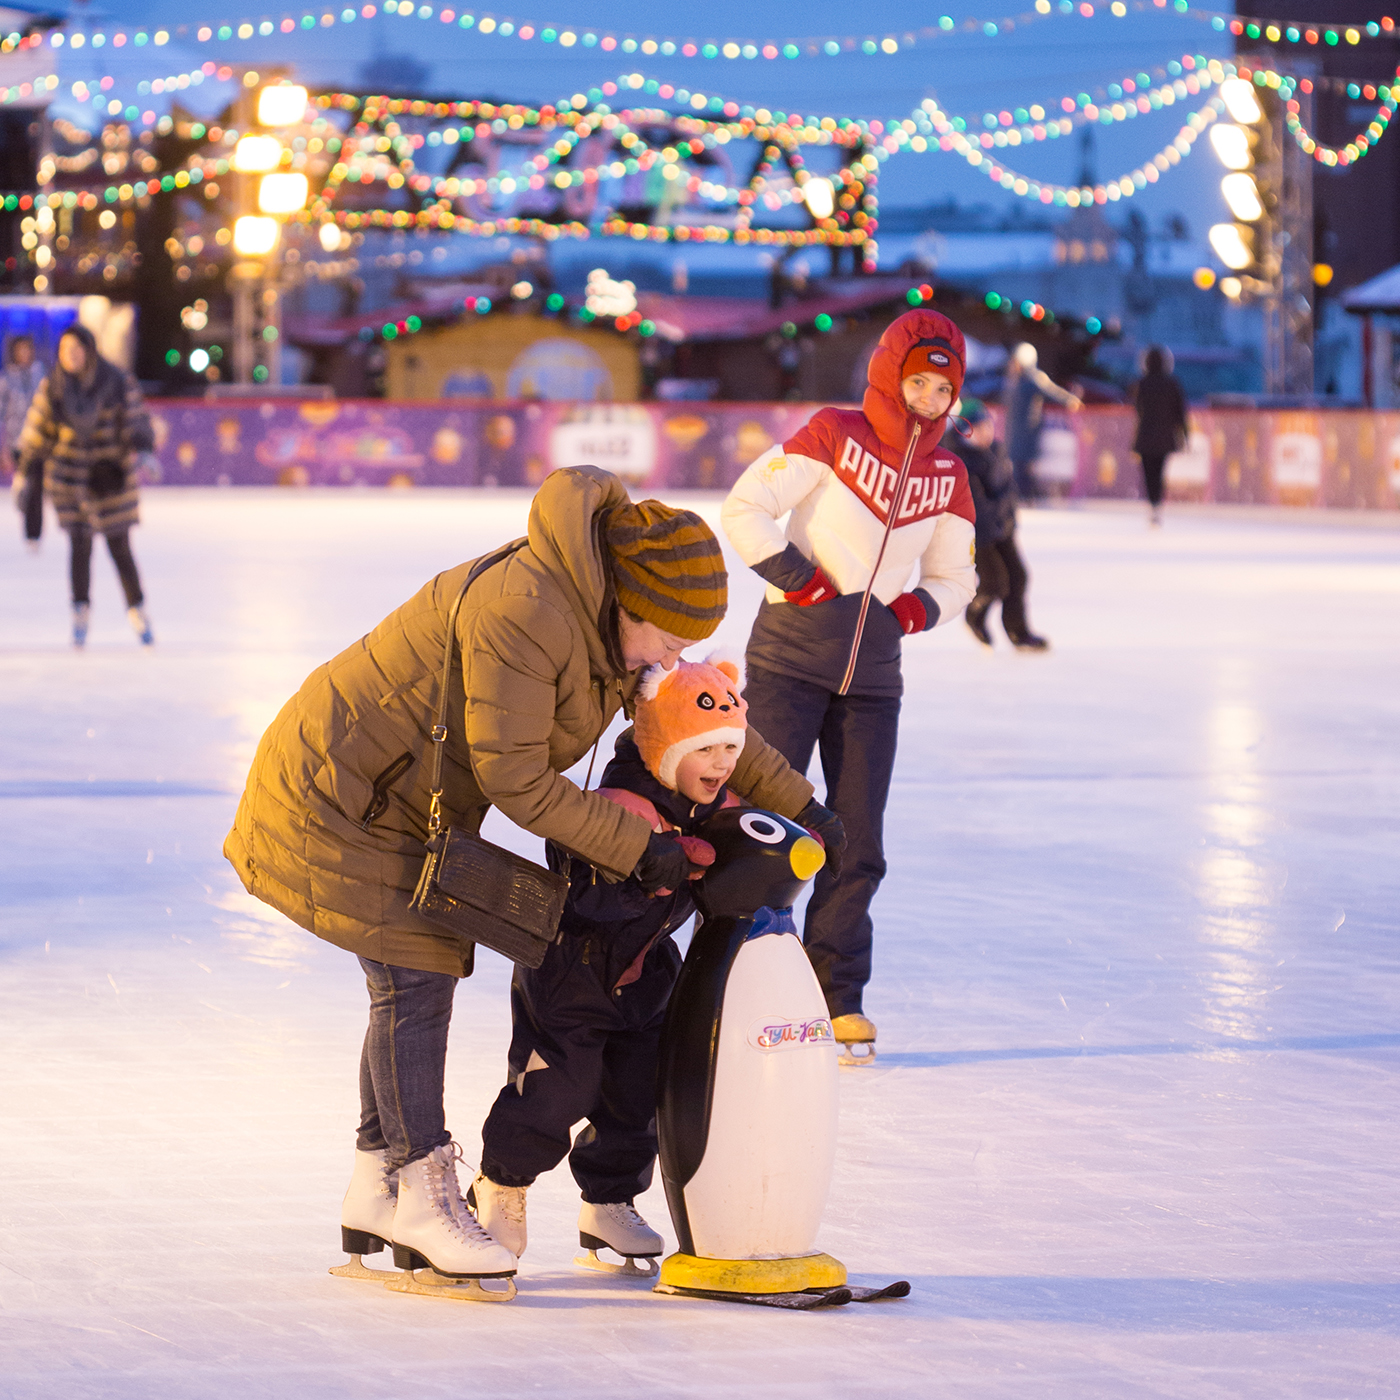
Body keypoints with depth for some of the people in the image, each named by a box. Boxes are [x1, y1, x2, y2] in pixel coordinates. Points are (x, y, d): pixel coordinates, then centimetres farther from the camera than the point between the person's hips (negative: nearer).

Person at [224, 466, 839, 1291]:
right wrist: (636, 848, -23)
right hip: (338, 795, -10)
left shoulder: (603, 623, 0)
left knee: (423, 977, 12)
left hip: (408, 808, 10)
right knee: (416, 977, -11)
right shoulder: (525, 613, -31)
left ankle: (377, 1187, 21)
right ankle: (426, 1196, -4)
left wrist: (795, 801, 11)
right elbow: (514, 777, -28)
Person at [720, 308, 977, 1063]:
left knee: (857, 842, 5)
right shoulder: (834, 435, -7)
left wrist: (925, 603, -3)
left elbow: (957, 575, 18)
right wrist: (794, 574, -17)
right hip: (792, 654, -5)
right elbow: (744, 507, -8)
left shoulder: (948, 477, 8)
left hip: (874, 670, 5)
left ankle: (837, 997, 14)